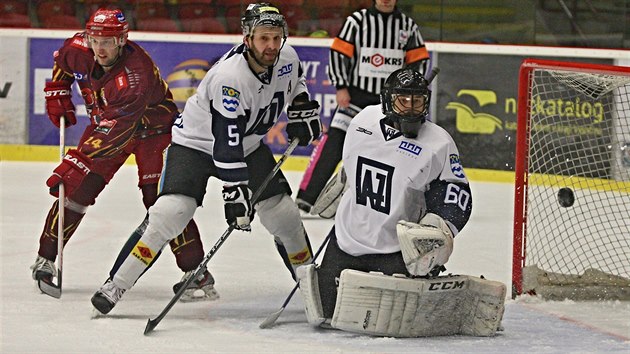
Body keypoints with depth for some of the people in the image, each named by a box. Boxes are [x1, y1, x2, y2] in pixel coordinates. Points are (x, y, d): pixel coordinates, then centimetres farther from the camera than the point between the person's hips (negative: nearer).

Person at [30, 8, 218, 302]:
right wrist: (57, 92, 1)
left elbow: (116, 133, -39)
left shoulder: (136, 76, -38)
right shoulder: (79, 51, -19)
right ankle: (46, 260, 4)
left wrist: (77, 161, -41)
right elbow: (62, 60, 10)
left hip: (153, 126, -5)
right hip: (105, 122, 5)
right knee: (76, 188, -6)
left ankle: (195, 271, -12)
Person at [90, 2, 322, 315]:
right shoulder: (229, 76, -34)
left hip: (248, 144, 6)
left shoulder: (286, 58, -13)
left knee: (282, 212, 0)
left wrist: (303, 111, 4)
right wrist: (236, 191, -35)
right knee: (172, 210, -23)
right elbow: (226, 143, -34)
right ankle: (116, 286, -19)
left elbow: (295, 81, 16)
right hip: (197, 141, -6)